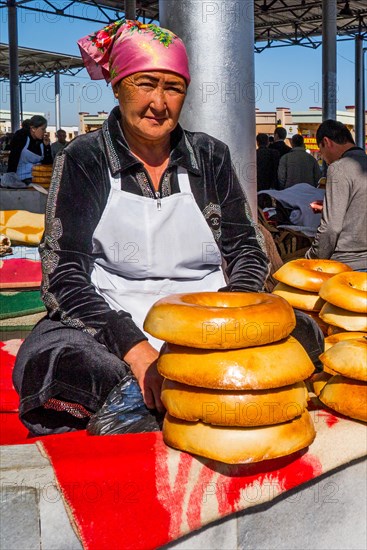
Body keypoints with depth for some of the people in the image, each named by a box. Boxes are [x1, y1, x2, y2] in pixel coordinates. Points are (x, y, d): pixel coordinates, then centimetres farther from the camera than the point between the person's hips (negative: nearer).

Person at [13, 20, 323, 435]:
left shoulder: (211, 157, 11)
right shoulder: (83, 161, 2)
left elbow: (247, 251, 11)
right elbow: (63, 274, -7)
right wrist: (136, 351, -23)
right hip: (106, 329, -3)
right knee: (48, 362, -36)